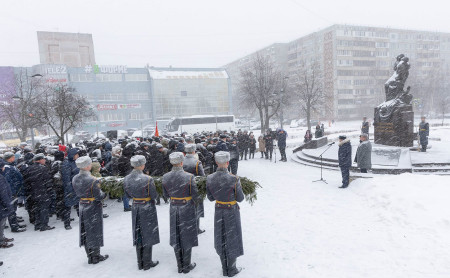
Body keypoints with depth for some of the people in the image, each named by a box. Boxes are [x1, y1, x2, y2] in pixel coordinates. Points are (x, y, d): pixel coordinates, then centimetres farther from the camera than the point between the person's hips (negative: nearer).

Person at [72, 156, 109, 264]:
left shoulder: (75, 179, -3)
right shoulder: (93, 180, -25)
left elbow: (77, 193, 7)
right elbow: (99, 196, -19)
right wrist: (104, 194, 0)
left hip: (82, 207, 6)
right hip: (93, 208, -6)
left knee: (85, 232, 16)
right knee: (94, 231, 9)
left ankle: (90, 256, 29)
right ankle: (96, 256, 22)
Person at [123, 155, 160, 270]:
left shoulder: (126, 179, -6)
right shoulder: (148, 179, -23)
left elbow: (129, 195, 5)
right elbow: (154, 196, -16)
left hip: (135, 208, 5)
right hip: (148, 209, -5)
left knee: (138, 235, 17)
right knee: (148, 235, 11)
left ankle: (140, 263, 29)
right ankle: (147, 263, 22)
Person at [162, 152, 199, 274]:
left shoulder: (165, 177, -9)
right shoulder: (189, 177, -21)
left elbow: (166, 195, 3)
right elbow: (195, 196, -16)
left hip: (174, 209, 4)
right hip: (187, 209, -3)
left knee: (176, 237, 17)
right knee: (187, 237, 13)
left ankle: (180, 266, 30)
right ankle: (186, 266, 26)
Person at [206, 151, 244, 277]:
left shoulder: (209, 179, -13)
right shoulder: (234, 179, -25)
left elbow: (210, 197, -1)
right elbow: (240, 198, -13)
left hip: (218, 212, 4)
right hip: (232, 212, -3)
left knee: (221, 240, 20)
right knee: (232, 240, 16)